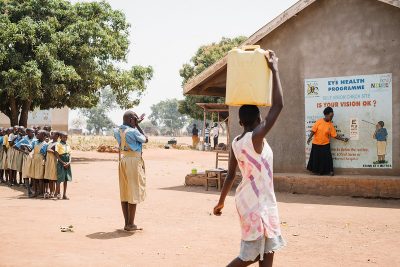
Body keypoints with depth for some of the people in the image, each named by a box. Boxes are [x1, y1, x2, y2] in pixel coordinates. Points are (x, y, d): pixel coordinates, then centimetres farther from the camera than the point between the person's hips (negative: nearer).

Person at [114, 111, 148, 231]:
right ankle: (131, 224, 1)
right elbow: (145, 140, 2)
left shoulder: (117, 131, 6)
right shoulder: (133, 132, -16)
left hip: (122, 161, 8)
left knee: (124, 192, 9)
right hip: (133, 161, -8)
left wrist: (136, 124, 30)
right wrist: (137, 126, 7)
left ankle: (127, 223, 14)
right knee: (133, 193, -2)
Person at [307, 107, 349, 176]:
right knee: (316, 158, 7)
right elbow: (313, 130, -8)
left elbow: (334, 135, 2)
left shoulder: (331, 125, -2)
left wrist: (343, 139, -2)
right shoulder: (319, 121, -8)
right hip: (316, 144, -1)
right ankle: (316, 170, 22)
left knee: (327, 158, -1)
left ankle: (329, 171, 10)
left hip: (325, 145, 1)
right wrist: (309, 138, -18)